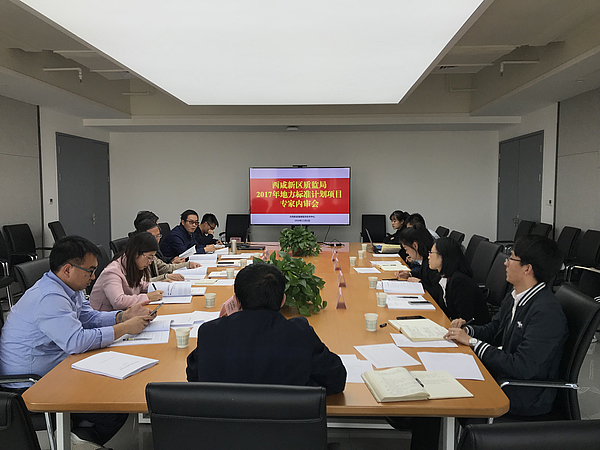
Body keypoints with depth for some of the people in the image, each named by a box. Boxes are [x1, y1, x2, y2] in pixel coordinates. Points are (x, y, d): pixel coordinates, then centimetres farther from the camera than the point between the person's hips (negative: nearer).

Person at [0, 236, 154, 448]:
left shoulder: (68, 288, 5)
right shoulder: (49, 298, -28)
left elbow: (89, 317, 11)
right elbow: (76, 341, -37)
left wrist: (125, 315, -6)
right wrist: (125, 328, -29)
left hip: (52, 370, 10)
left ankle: (80, 423, 14)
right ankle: (86, 437, 10)